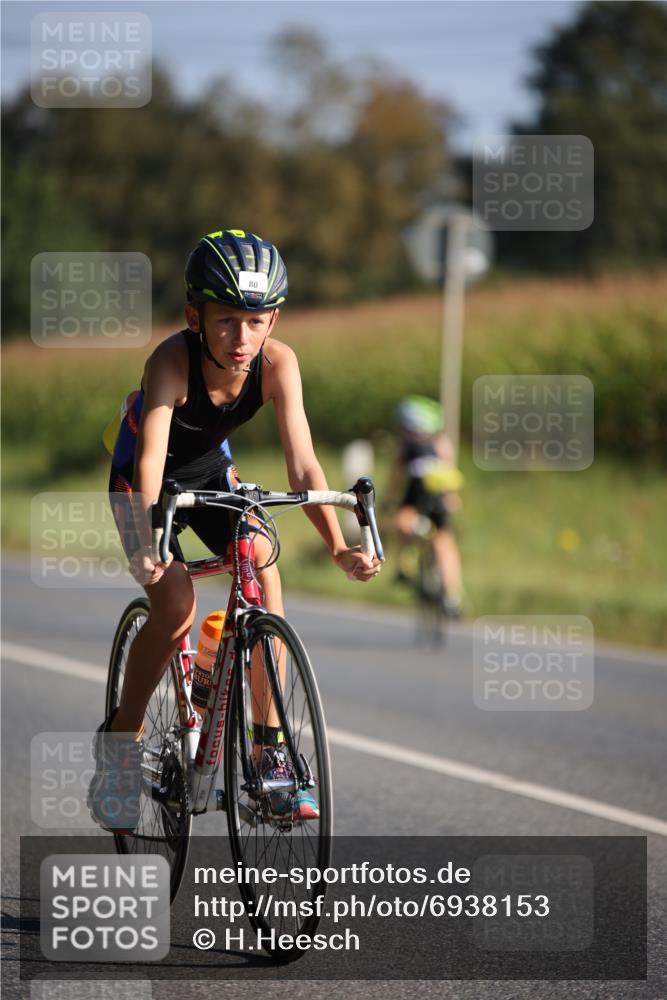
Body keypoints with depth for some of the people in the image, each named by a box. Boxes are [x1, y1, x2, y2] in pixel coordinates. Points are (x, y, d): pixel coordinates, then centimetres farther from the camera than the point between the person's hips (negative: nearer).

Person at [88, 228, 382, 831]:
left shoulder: (277, 363, -26)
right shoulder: (173, 361, -35)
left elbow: (303, 465, -29)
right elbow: (150, 459, -46)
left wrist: (339, 548, -42)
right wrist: (149, 544, -62)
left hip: (211, 471, 3)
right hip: (138, 477, -3)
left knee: (263, 568, -21)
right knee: (175, 601, -23)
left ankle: (270, 748, -13)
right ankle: (121, 741, -3)